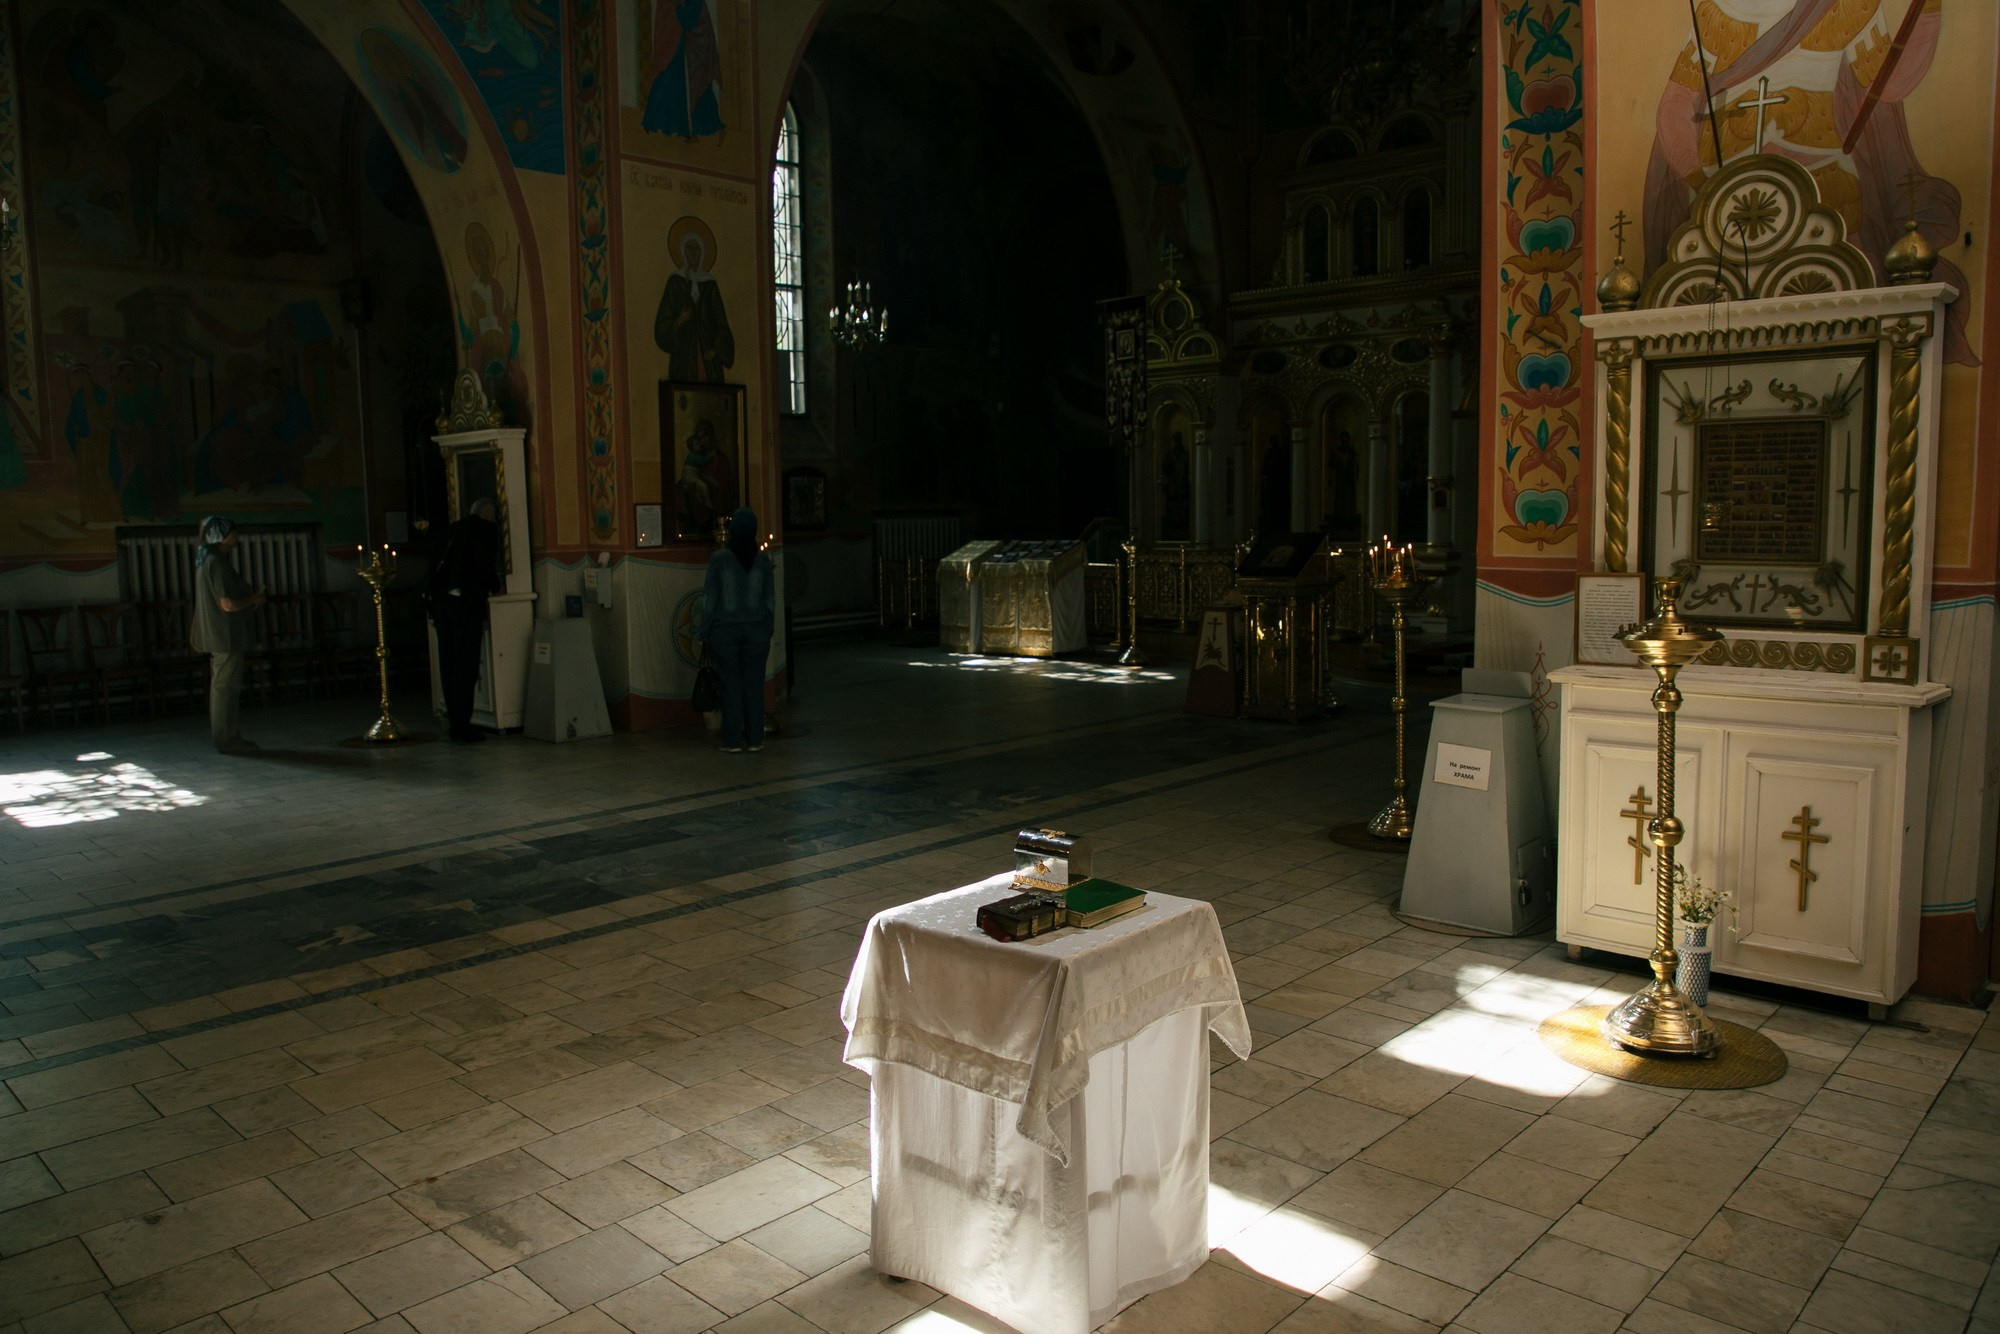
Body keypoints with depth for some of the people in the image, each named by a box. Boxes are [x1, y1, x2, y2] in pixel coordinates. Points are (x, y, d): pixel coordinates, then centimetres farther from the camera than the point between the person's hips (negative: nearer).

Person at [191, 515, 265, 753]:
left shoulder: (206, 560, 13)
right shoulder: (217, 563, -18)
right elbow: (228, 604, -23)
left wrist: (250, 595, 14)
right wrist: (254, 599, -7)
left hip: (218, 635, 10)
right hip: (226, 635, -10)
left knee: (221, 686, 15)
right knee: (226, 686, -5)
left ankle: (225, 736, 23)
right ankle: (226, 740, 0)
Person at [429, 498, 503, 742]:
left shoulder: (454, 529, 20)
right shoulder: (487, 529, 1)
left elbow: (436, 566, 17)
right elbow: (485, 563, -11)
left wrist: (433, 609, 18)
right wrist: (494, 586, 9)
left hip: (441, 600, 7)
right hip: (467, 600, -7)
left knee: (448, 664, 10)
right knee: (466, 664, -4)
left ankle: (455, 723, 15)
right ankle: (462, 726, -4)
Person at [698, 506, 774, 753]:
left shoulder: (719, 559, -8)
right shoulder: (762, 560, -1)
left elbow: (709, 597, -6)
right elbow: (770, 598, 4)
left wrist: (704, 631, 2)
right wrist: (767, 629, 15)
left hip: (724, 630, -2)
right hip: (756, 629, 2)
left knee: (731, 684, 4)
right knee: (754, 684, 6)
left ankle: (733, 740, 6)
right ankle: (754, 739, 9)